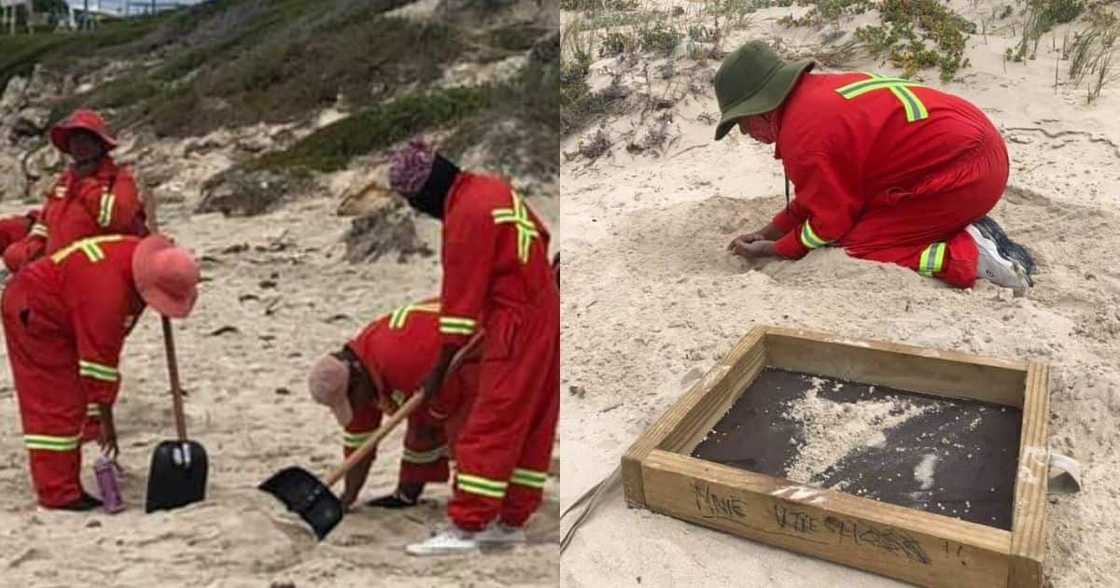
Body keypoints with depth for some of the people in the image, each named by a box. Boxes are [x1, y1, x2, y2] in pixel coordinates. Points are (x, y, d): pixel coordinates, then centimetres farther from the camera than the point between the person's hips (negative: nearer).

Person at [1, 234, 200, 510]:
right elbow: (98, 360, -30)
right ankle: (57, 493, -4)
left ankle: (65, 486, 16)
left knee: (74, 400, 10)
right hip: (32, 312, -10)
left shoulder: (147, 261, -12)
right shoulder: (107, 291, -36)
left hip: (60, 312, 10)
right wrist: (106, 422, -24)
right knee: (55, 404, -10)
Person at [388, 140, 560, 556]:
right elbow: (541, 237, 23)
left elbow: (460, 300, -16)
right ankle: (512, 522, 19)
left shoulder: (465, 214, -17)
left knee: (488, 428, -6)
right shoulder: (493, 188, 11)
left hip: (516, 326, -10)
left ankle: (465, 529, -2)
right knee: (531, 425, 11)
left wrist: (439, 371, -10)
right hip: (545, 315, 10)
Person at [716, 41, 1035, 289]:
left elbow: (829, 223, -8)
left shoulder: (802, 133, -17)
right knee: (864, 224, 21)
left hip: (960, 172, -10)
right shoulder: (820, 92, 13)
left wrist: (771, 250, 6)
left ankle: (969, 256, -11)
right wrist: (768, 232, 20)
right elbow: (822, 194, 22)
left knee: (853, 250, -6)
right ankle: (972, 233, 11)